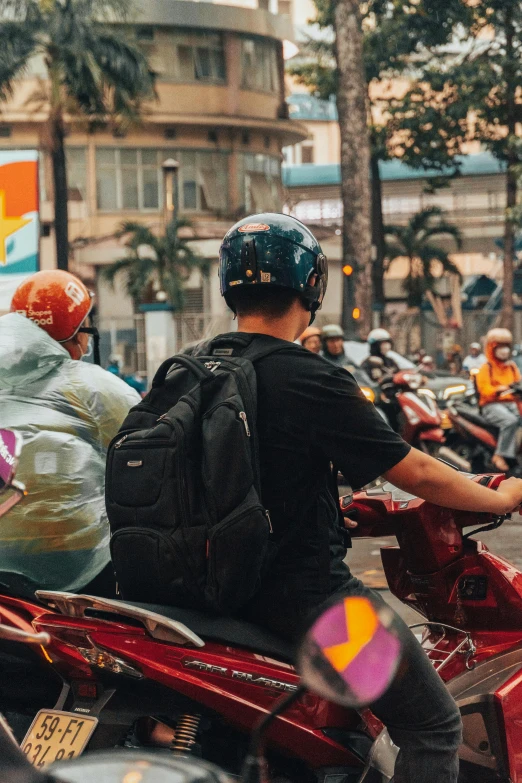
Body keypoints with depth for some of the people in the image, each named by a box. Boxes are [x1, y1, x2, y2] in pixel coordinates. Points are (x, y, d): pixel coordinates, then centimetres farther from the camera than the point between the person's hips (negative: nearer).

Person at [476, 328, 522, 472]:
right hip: (492, 405, -6)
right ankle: (500, 455, -34)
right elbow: (485, 389, -9)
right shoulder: (486, 368, 3)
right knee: (510, 421, -36)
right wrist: (500, 390, -27)